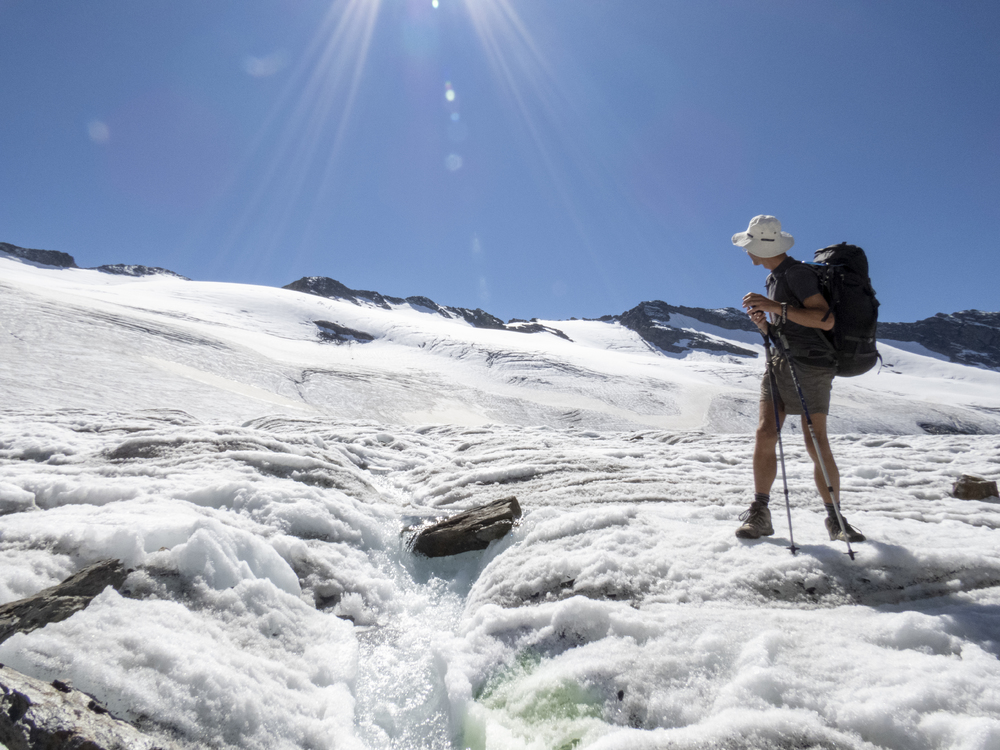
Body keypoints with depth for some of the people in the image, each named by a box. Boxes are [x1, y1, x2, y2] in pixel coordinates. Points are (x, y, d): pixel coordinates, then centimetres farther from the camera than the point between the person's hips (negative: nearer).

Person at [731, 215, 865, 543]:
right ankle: (759, 515, -3)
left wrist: (776, 307, -25)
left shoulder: (797, 272, -10)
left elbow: (826, 320, -21)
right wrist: (763, 323, -1)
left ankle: (835, 519, 9)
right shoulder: (773, 278, 17)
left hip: (810, 364, -7)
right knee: (765, 433, -7)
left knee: (816, 445, -7)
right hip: (779, 362, 7)